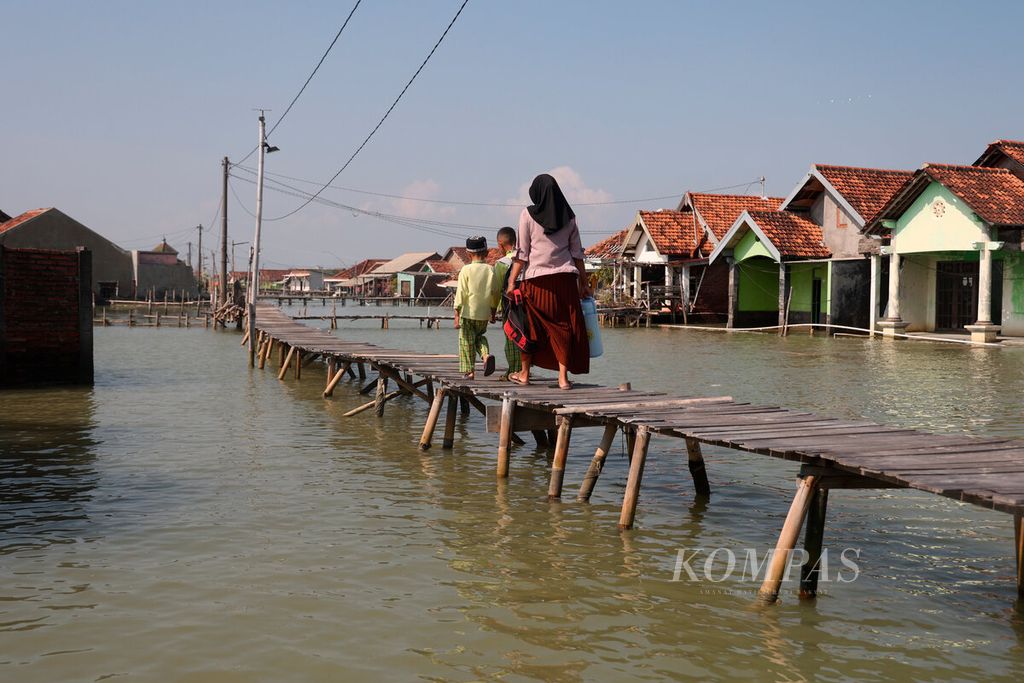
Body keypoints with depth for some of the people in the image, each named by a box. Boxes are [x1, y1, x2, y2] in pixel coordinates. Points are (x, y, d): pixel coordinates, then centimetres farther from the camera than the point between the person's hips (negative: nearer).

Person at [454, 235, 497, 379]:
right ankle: (486, 354, -4)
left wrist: (457, 315, -6)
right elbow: (495, 293, 6)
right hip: (484, 314, 3)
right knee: (479, 336, 23)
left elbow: (460, 294, -9)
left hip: (468, 313, -3)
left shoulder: (466, 270, -8)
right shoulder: (491, 270, 0)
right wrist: (493, 312, 18)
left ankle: (470, 371, 9)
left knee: (467, 342, 7)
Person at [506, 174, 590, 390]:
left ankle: (524, 374, 21)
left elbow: (522, 253, -3)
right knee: (564, 326, 4)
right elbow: (577, 252, 11)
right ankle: (563, 376, -3)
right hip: (565, 278, 2)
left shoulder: (528, 214, -1)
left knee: (531, 324, 9)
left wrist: (512, 281, 1)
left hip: (537, 278, -2)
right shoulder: (568, 217, 9)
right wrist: (584, 282, 16)